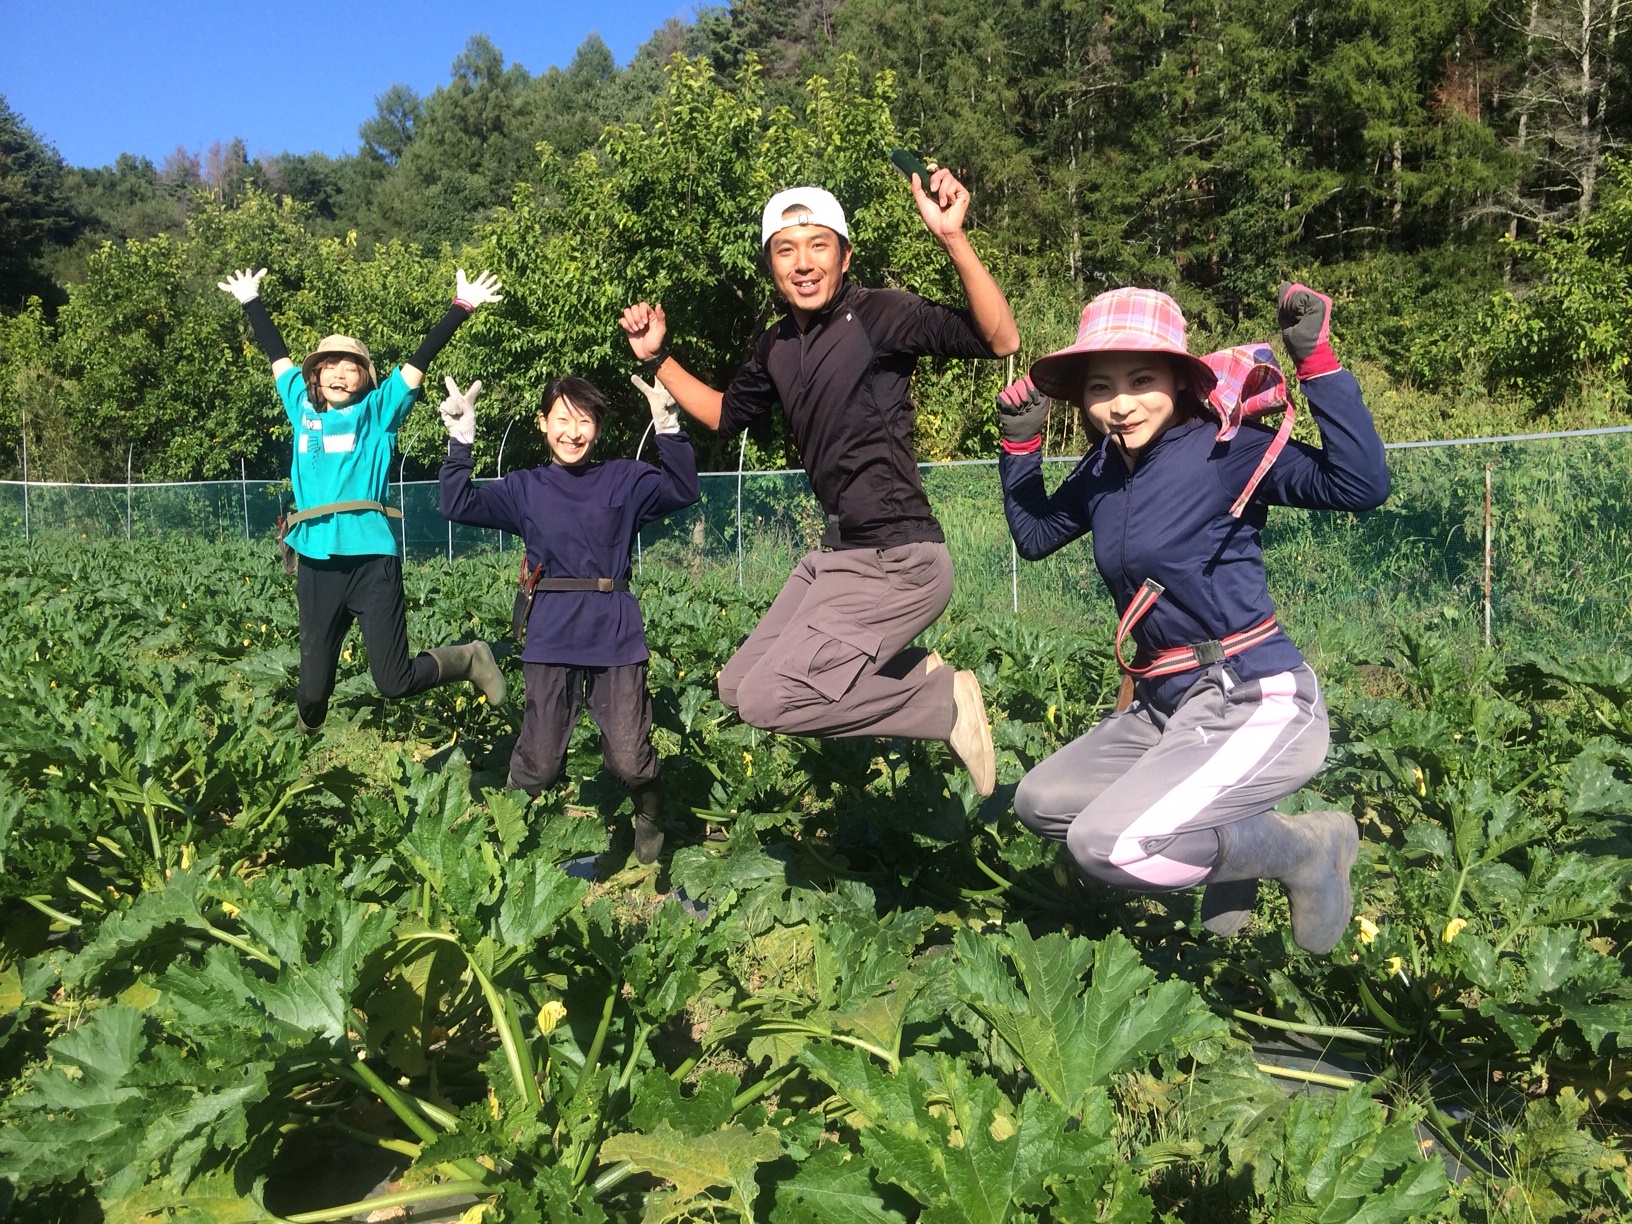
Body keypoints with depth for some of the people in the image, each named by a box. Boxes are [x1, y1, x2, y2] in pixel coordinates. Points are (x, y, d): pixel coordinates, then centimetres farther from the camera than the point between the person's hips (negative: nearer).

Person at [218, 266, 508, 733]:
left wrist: (461, 308, -2)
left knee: (395, 682, -3)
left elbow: (419, 360, 1)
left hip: (372, 560, -3)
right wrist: (251, 301, 37)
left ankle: (469, 659, 24)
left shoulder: (378, 411, 6)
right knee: (314, 687, 9)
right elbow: (277, 353, 27)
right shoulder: (303, 407, 14)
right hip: (315, 564, 4)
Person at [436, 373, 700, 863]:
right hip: (551, 642, 1)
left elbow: (684, 491, -7)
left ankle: (651, 824, 29)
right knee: (539, 766, 4)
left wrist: (669, 430, -19)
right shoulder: (525, 488, 10)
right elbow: (457, 505, 2)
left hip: (616, 639, -1)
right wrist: (460, 441, -10)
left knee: (630, 762, -3)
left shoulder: (624, 480, 6)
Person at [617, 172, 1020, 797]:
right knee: (736, 686, 14)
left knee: (767, 700, -14)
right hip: (836, 553, 9)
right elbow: (725, 416, 27)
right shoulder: (777, 347, 9)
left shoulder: (879, 314, -13)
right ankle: (912, 672, 13)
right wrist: (657, 358, 17)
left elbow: (1001, 340, -24)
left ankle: (946, 701, -1)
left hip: (894, 561, -9)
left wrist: (953, 238, -34)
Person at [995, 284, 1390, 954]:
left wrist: (1317, 362, -27)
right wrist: (1020, 441, 9)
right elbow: (1035, 534, 21)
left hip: (1257, 703, -9)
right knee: (1039, 803, 14)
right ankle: (1229, 844, 16)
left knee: (1108, 845, -24)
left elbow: (1362, 484, -25)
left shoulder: (1222, 448, -14)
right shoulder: (1106, 465, 7)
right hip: (1165, 704, 9)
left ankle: (1309, 847, 0)